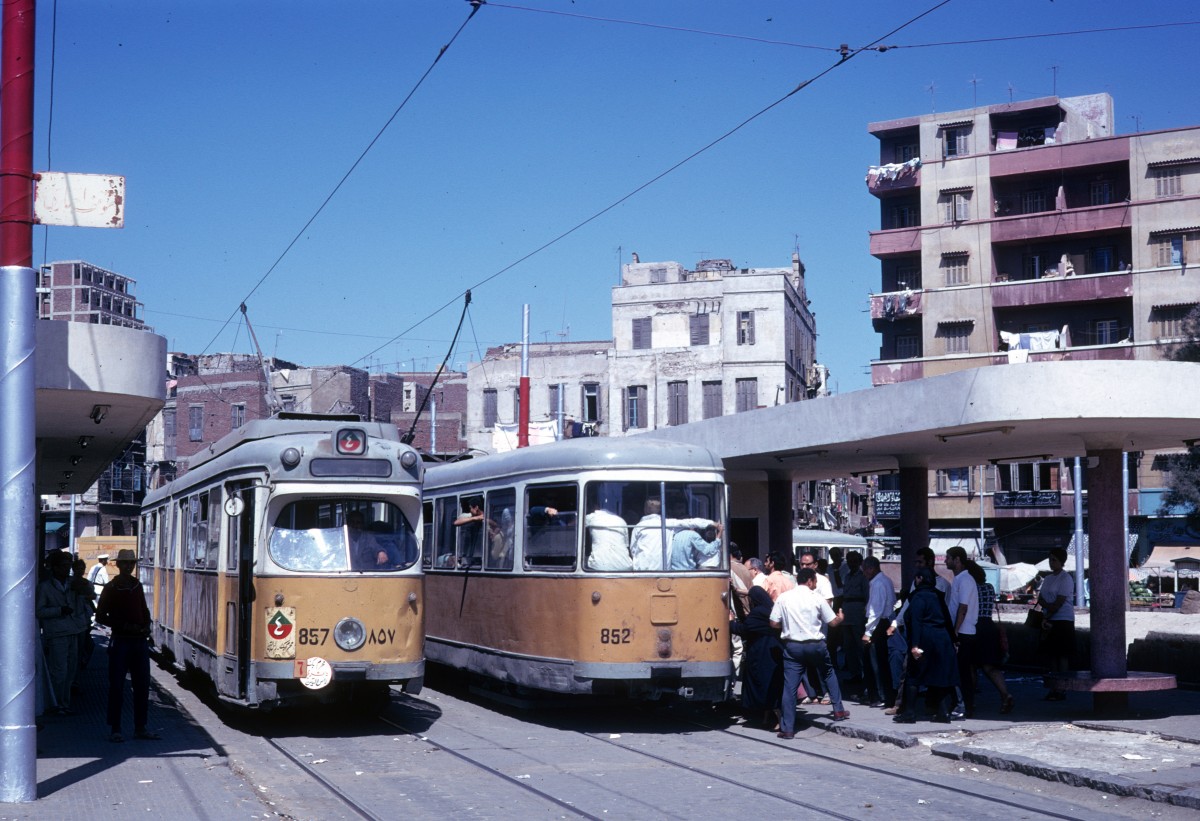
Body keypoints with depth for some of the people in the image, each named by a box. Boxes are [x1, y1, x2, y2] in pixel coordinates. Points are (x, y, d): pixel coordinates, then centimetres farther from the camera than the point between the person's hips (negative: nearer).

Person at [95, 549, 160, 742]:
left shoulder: (137, 585, 12)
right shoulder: (111, 588, -3)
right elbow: (100, 616, -4)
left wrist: (146, 626, 3)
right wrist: (124, 626, -13)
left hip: (140, 640, 5)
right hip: (120, 641, -5)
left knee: (142, 685, 7)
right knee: (117, 686, -2)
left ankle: (140, 727, 15)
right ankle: (115, 729, 4)